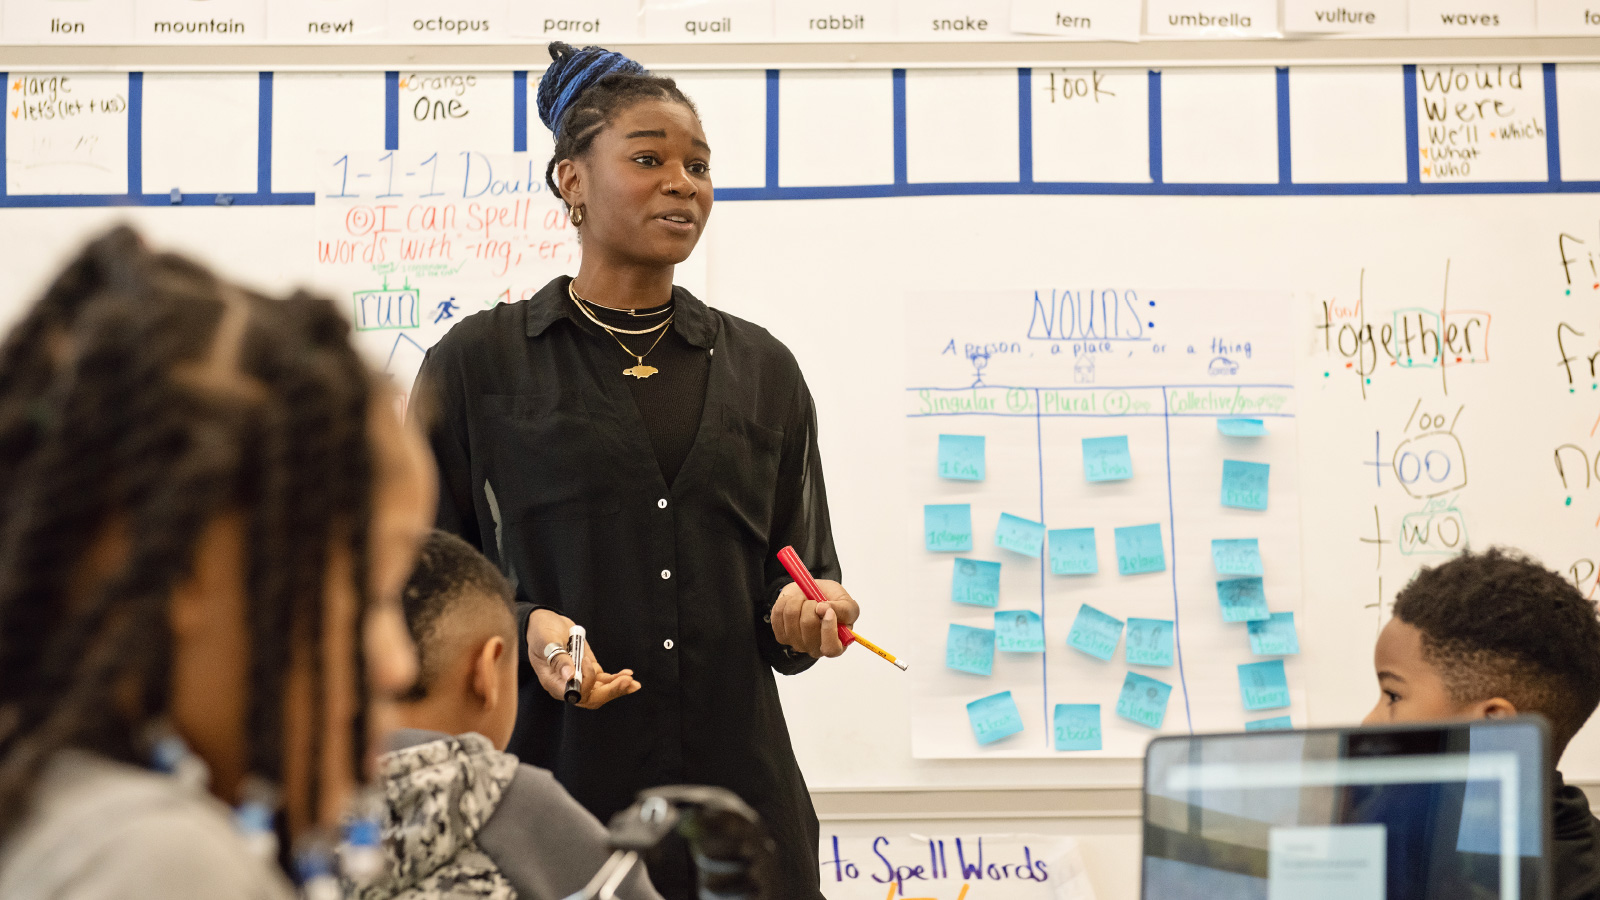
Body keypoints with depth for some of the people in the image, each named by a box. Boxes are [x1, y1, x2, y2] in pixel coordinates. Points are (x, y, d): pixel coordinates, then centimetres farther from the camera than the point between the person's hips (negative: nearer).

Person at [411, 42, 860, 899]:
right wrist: (522, 628, -16)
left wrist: (805, 611, -7)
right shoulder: (477, 363, 3)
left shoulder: (761, 370, 13)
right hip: (550, 769, -3)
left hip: (735, 781, 3)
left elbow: (797, 569, 16)